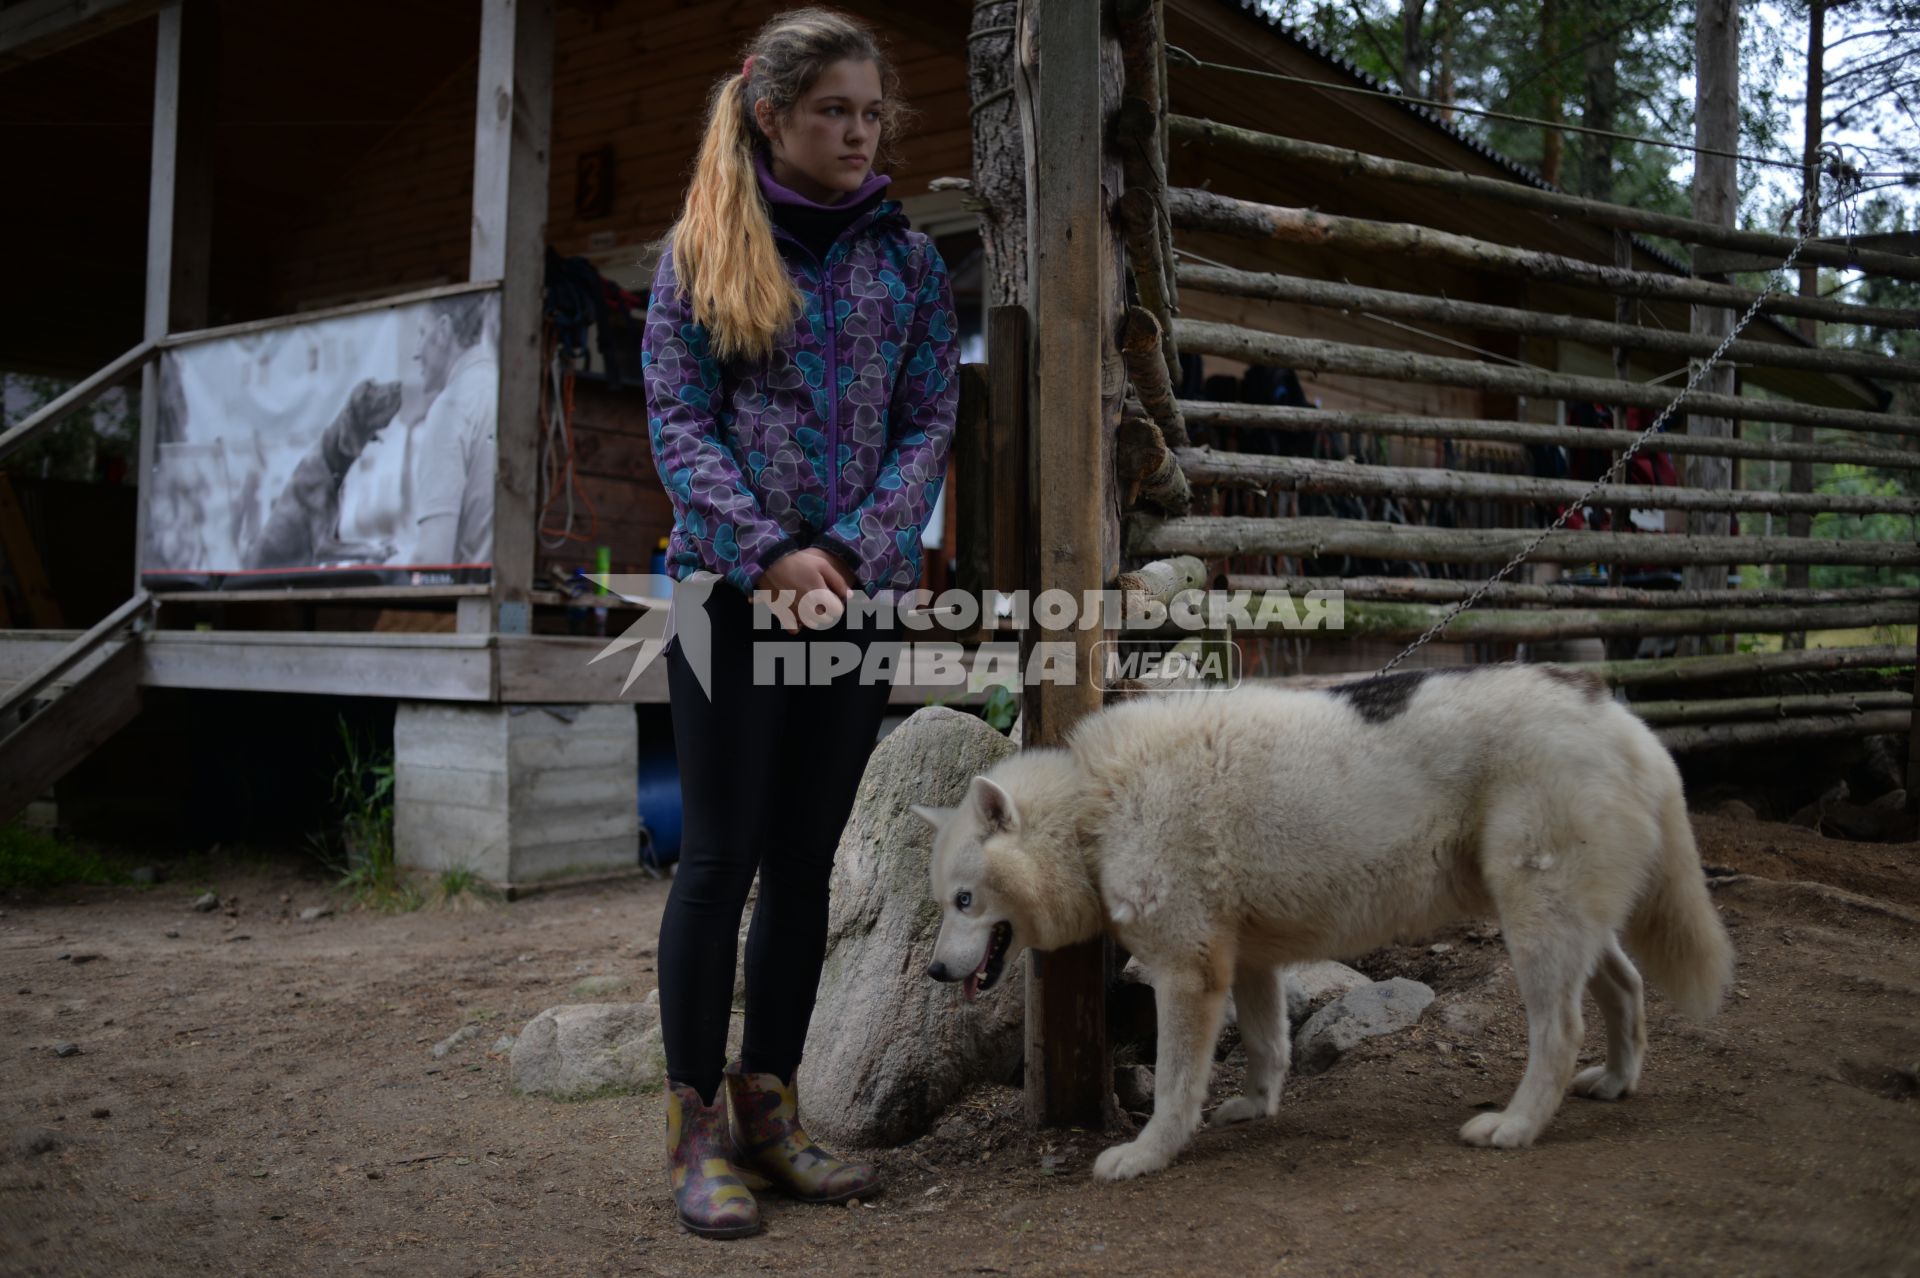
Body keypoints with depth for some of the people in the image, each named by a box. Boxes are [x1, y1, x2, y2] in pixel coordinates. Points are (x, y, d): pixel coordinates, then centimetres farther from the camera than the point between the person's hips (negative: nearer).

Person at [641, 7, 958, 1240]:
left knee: (807, 858, 8)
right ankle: (697, 1125, 8)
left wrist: (851, 553, -11)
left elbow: (929, 423, 4)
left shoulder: (908, 257, 9)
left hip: (864, 595, 3)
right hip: (730, 589, -3)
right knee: (723, 853, -2)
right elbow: (678, 420, -3)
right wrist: (769, 553, -16)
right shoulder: (701, 249, 3)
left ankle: (770, 1106, 18)